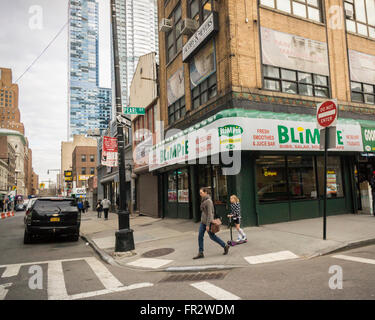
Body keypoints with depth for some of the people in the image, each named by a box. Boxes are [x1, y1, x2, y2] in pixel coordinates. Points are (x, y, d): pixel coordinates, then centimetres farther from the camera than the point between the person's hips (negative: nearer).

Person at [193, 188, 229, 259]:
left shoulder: (209, 201, -19)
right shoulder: (204, 200, 9)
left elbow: (210, 213, -21)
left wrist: (208, 225, -22)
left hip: (208, 221, -8)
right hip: (203, 222, 8)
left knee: (212, 236, 6)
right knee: (200, 236, 2)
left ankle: (225, 246, 23)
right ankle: (201, 253, 7)